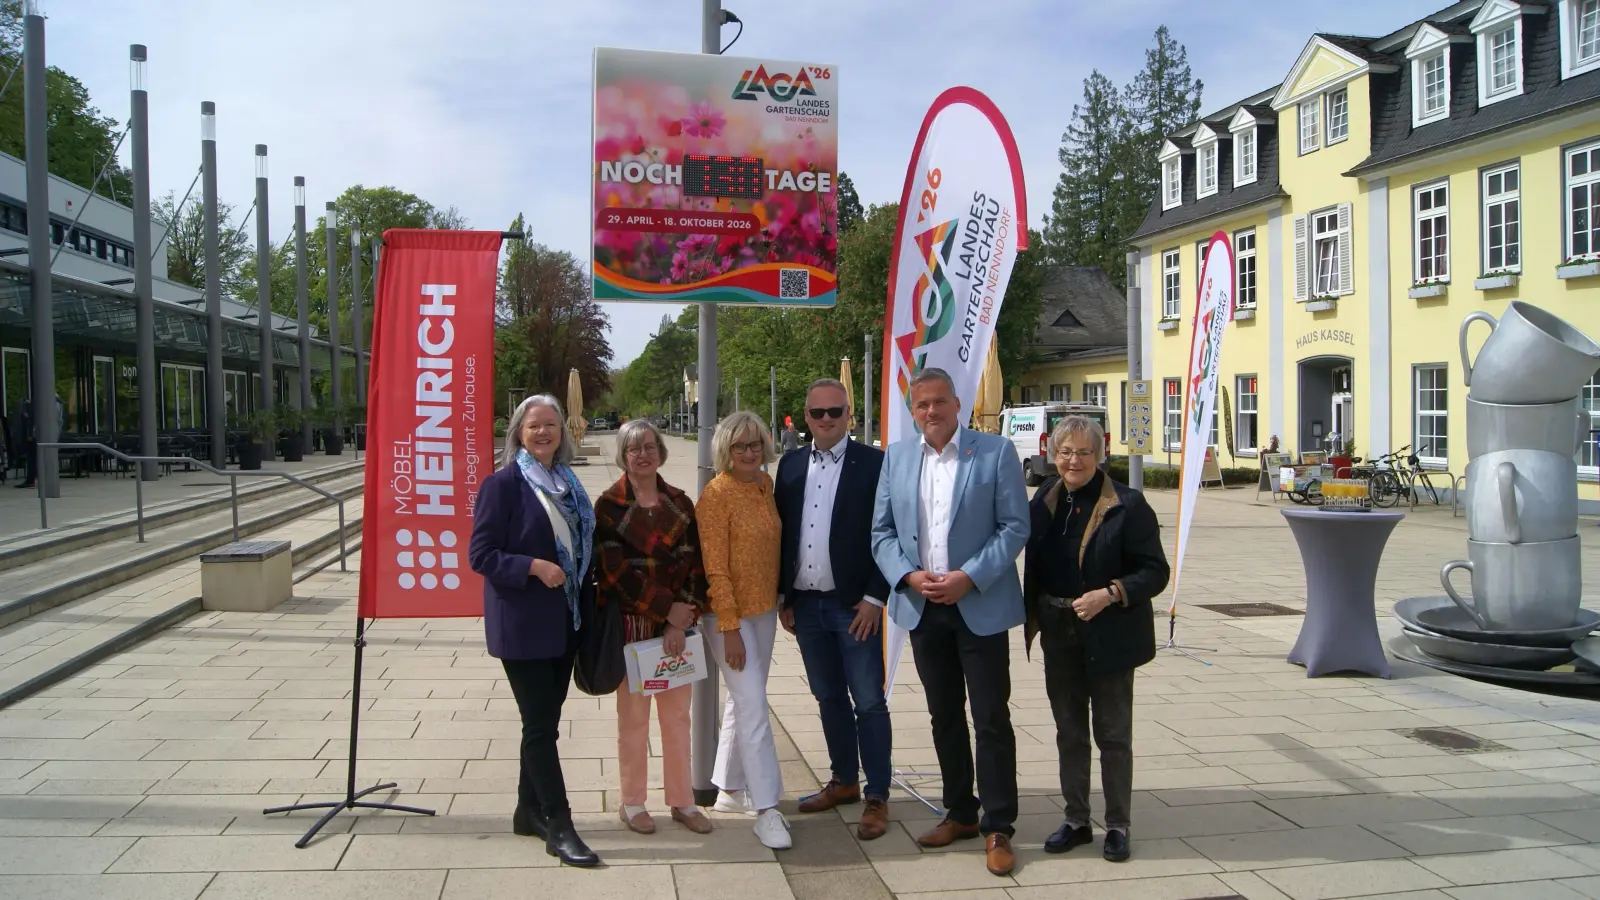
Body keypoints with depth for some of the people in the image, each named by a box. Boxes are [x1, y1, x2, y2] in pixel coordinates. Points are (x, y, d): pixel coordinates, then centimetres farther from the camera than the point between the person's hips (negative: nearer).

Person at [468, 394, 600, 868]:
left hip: (564, 621, 7)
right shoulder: (503, 483, -10)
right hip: (522, 624, -7)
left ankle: (530, 811, 27)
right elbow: (480, 553, -14)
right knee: (541, 724, -4)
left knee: (544, 721, 15)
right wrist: (534, 567, -24)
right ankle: (558, 827, 1)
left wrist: (586, 586, 9)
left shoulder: (567, 482, 12)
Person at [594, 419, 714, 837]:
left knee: (677, 715, 9)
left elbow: (695, 565, 3)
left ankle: (682, 801, 21)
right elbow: (618, 570, -12)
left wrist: (682, 620, -9)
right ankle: (632, 803, 19)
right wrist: (669, 609, -16)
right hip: (630, 624, -3)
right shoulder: (608, 506, -4)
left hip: (677, 625, 3)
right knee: (633, 716, 5)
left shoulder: (680, 503, 7)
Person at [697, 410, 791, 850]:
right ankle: (766, 810, -1)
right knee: (754, 708, -7)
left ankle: (730, 790, 31)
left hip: (764, 609, 8)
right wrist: (730, 628, -18)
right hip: (730, 615, -7)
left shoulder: (766, 484, 5)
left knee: (743, 701, 17)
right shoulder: (717, 495, -17)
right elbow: (715, 568, -17)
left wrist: (781, 599, 15)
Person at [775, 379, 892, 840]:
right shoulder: (791, 464, 8)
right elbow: (781, 532, 11)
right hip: (805, 604, 5)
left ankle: (876, 798, 8)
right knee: (829, 698, 16)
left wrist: (875, 598, -13)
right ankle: (845, 780, 30)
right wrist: (784, 598, 8)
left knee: (869, 702, 0)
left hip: (854, 605, -5)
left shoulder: (873, 463, -7)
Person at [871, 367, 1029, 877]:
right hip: (922, 607, 4)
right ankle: (960, 814, 28)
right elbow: (881, 531, 8)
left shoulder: (996, 452, -4)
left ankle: (998, 829, 10)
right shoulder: (896, 458, 7)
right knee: (944, 716, 14)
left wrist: (970, 577, -17)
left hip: (981, 607, -4)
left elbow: (1015, 526, -8)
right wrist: (907, 575, -9)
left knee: (991, 719, 0)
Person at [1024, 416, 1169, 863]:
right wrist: (1035, 617, 1)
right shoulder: (1044, 500, 3)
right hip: (1059, 636, 5)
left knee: (1113, 735, 8)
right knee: (1069, 733, 15)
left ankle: (1117, 825, 22)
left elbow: (1155, 571, -11)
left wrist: (1111, 594, -24)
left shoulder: (1127, 505, -11)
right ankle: (1076, 821, 28)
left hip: (1109, 637, -5)